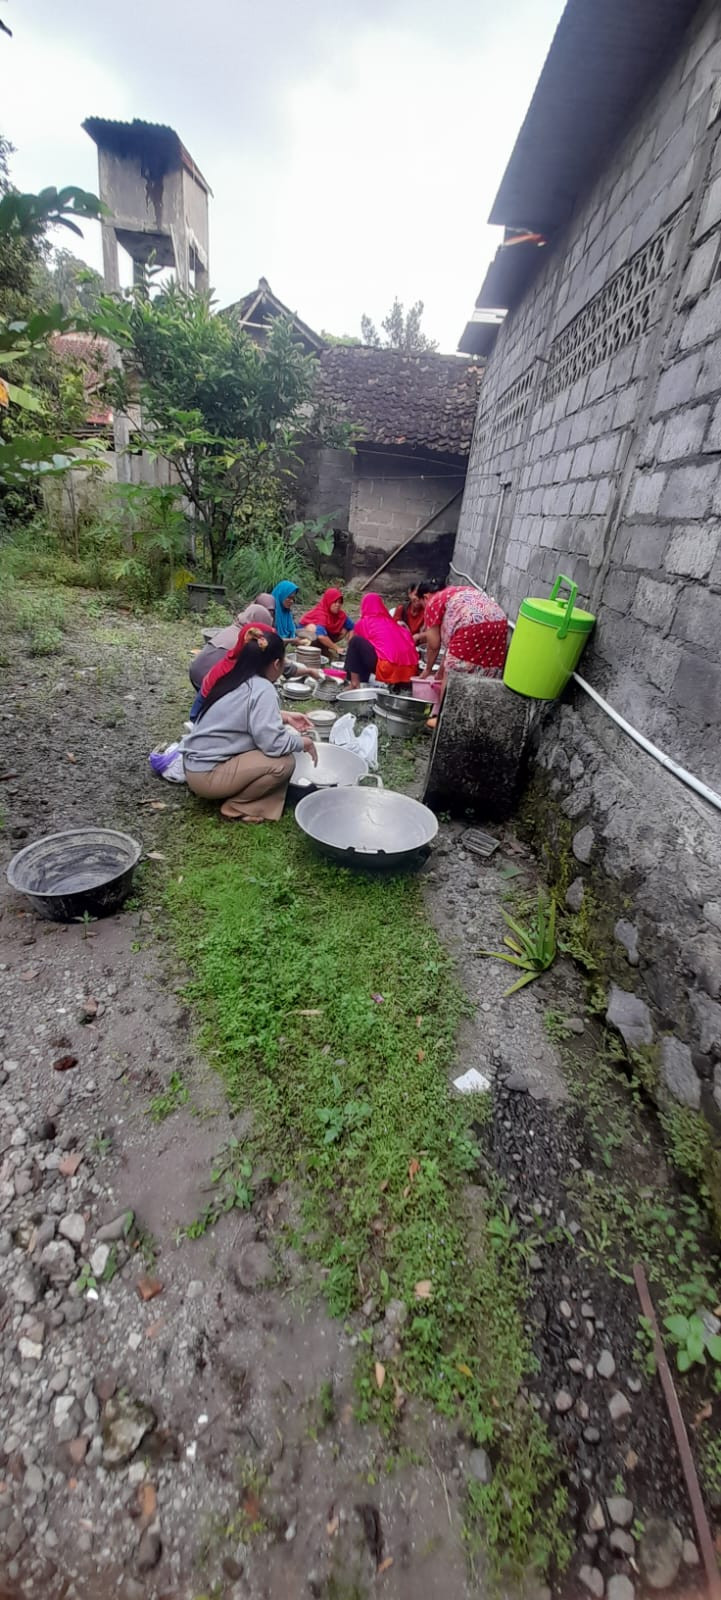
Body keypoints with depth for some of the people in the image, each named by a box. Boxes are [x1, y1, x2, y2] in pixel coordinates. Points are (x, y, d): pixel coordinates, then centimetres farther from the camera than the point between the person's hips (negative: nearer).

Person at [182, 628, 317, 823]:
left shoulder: (236, 678, 6)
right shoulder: (262, 689, -19)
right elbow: (274, 743, -24)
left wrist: (284, 717, 15)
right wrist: (304, 741, -6)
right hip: (207, 774, -9)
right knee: (284, 762, -18)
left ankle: (237, 791, 10)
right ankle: (236, 807, -4)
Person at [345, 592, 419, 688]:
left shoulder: (363, 622, 14)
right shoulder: (391, 621, 25)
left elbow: (356, 642, 31)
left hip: (387, 668, -5)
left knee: (356, 641, 9)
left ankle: (355, 683, 5)